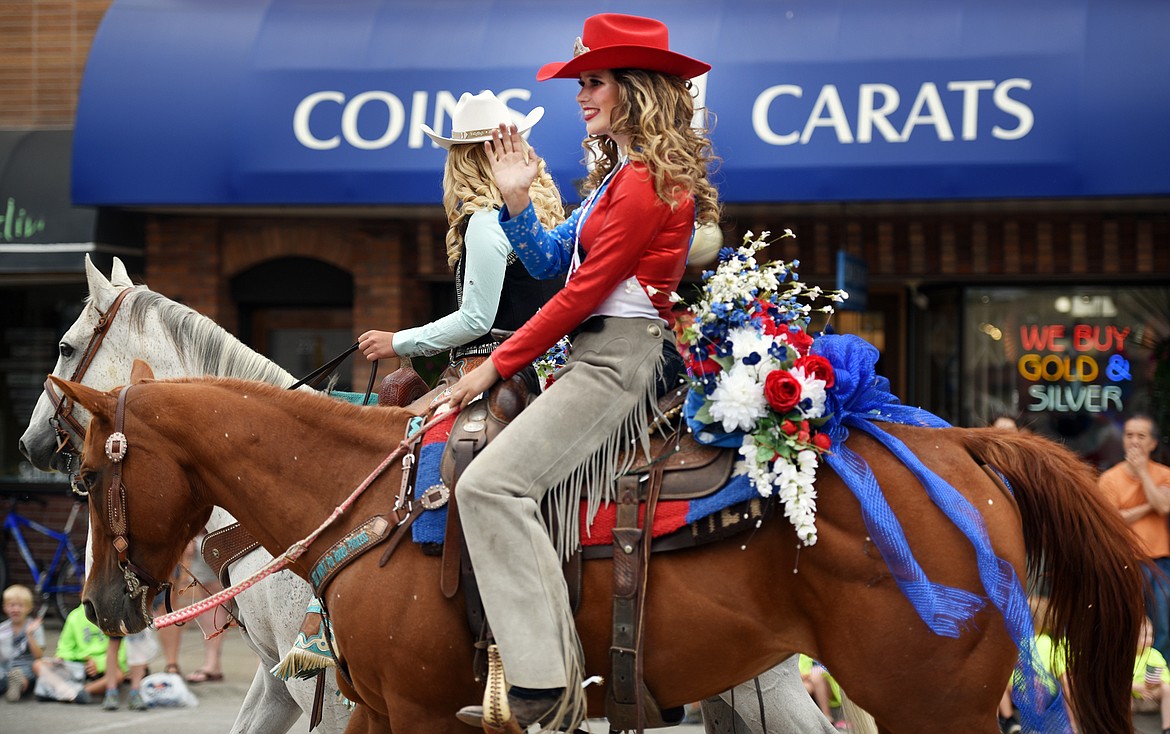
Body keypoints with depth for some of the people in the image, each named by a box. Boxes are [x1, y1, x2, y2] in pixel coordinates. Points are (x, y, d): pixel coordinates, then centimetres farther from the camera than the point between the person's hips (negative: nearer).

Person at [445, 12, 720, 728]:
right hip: (599, 359, 11)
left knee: (492, 481, -24)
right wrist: (518, 198, 5)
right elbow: (551, 260, 22)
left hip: (621, 359, -11)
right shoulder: (618, 174, 20)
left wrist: (499, 365, -11)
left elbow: (582, 293, -15)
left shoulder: (646, 181, -14)